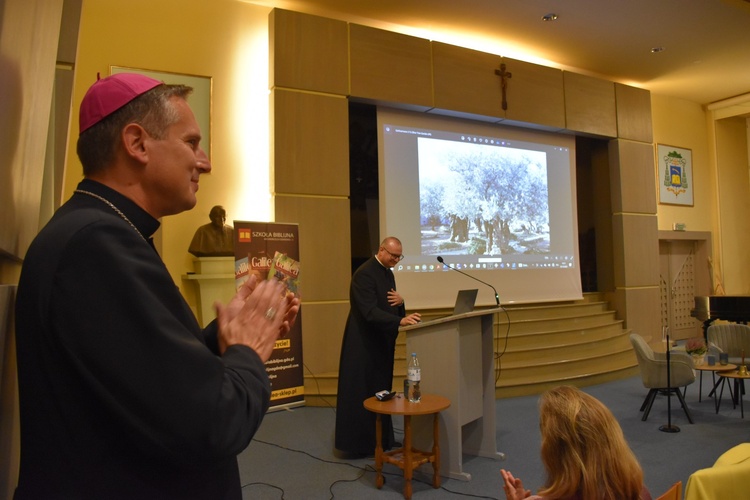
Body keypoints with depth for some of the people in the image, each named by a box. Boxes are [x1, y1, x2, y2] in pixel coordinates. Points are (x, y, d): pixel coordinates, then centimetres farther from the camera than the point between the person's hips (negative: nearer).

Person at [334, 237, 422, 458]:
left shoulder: (388, 273, 9)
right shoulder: (364, 274, -20)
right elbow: (370, 311, -29)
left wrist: (400, 301, -7)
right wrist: (400, 321, -39)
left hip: (381, 341, 9)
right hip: (364, 343, -9)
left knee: (380, 391, 16)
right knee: (361, 393, 1)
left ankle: (380, 439, 27)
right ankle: (357, 443, 13)